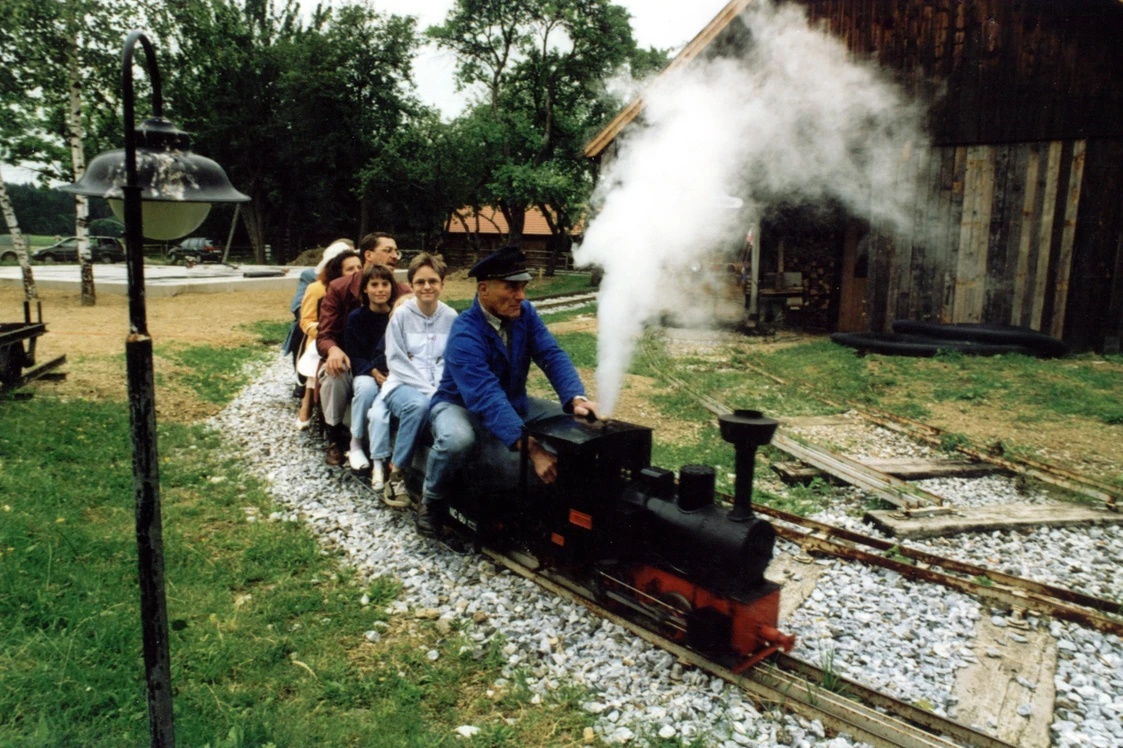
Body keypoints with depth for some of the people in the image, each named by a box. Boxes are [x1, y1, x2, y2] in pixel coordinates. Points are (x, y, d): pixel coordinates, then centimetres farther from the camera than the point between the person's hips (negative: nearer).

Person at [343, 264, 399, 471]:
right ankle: (356, 445, -17)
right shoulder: (356, 318, 1)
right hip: (365, 371, 0)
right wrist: (373, 371, -22)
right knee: (367, 387, -36)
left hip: (393, 372, 0)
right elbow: (354, 356, -3)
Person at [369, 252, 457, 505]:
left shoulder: (451, 317, 5)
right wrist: (428, 389, -14)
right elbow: (396, 360, -4)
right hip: (403, 384, -2)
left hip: (440, 387, 2)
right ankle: (395, 472, -21)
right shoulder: (401, 315, -1)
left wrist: (441, 388, -13)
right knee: (419, 405, -37)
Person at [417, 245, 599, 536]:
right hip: (460, 405, -6)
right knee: (456, 440, -38)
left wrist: (576, 398, -38)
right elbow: (487, 399, -40)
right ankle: (431, 500, -7)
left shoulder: (524, 313, -9)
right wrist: (532, 449, -50)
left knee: (573, 420, -9)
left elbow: (552, 356, -17)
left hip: (513, 403, 6)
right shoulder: (465, 335, -30)